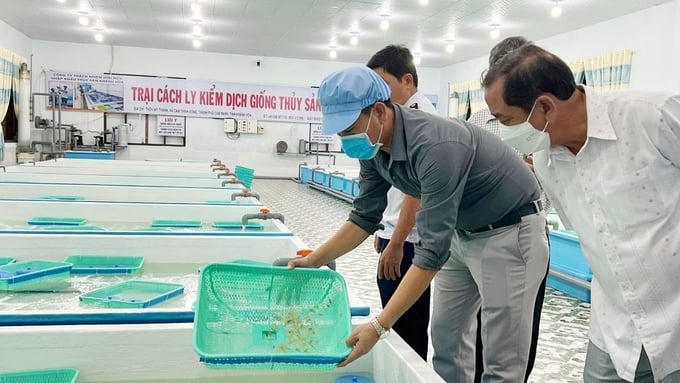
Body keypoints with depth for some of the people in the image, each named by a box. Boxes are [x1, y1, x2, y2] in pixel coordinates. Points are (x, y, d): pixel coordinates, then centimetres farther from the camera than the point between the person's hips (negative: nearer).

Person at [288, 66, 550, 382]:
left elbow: (433, 249, -35)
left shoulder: (436, 146, -34)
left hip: (511, 230, -8)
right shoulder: (374, 147, -8)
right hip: (463, 233, 8)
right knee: (444, 336, 14)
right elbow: (364, 217, 4)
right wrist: (312, 262, -2)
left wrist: (379, 326, -36)